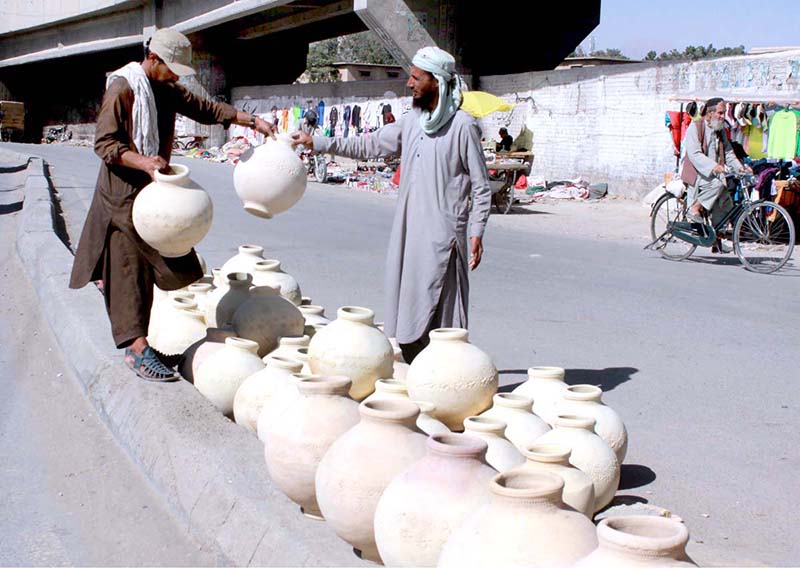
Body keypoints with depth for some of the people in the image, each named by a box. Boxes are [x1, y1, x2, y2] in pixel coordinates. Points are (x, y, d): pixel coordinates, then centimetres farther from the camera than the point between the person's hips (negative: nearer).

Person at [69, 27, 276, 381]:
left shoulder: (167, 90, 12)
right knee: (130, 270, -8)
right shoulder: (122, 89, -14)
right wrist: (143, 161, -32)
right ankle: (137, 348, -8)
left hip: (153, 189, 9)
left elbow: (205, 109, 16)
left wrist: (253, 122, 9)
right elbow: (104, 142, -17)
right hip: (123, 191, -9)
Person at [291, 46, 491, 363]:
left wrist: (476, 233, -11)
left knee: (439, 311, -6)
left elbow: (481, 186, -5)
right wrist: (315, 142, 12)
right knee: (407, 309, 9)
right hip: (408, 231, 7)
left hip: (443, 236, -7)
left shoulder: (463, 126, -7)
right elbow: (367, 146, 18)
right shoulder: (411, 122, 12)